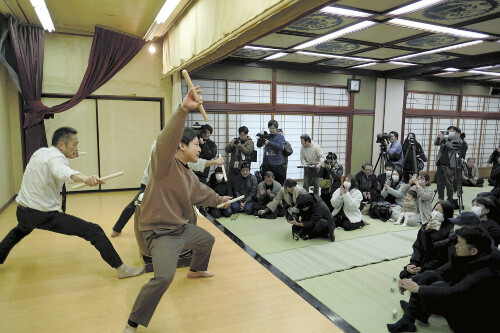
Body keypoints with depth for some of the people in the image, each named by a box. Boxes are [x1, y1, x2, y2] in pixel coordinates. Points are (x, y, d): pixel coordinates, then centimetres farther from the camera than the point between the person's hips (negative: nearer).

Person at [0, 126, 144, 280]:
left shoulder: (40, 152, 6)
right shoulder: (55, 156, -19)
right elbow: (63, 172, -44)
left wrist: (69, 157, 14)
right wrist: (85, 178, -64)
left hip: (22, 211, 9)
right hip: (44, 215, -9)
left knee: (20, 230, 45)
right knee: (94, 231, -13)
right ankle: (121, 269, -17)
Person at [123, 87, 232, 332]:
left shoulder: (189, 175, 7)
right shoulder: (165, 163, -20)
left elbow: (202, 192, 26)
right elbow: (166, 139, -41)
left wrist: (219, 199, 40)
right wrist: (183, 110, -51)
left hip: (183, 228, 10)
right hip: (161, 232, -10)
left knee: (208, 240, 29)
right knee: (164, 277, -27)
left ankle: (196, 270, 61)